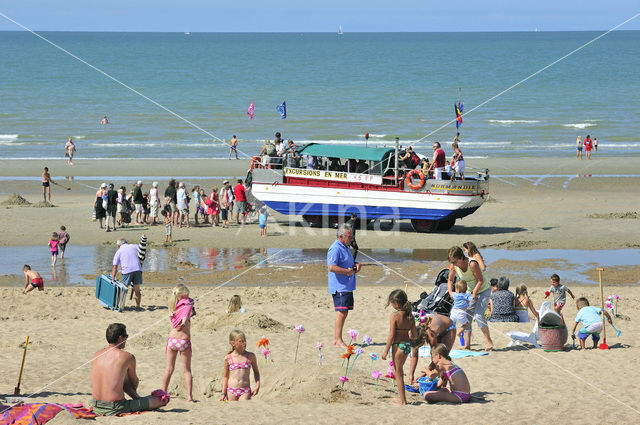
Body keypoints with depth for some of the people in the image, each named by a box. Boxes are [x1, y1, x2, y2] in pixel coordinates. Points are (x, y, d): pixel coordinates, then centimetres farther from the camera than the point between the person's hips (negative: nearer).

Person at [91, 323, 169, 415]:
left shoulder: (96, 355, 7)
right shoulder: (128, 357, -7)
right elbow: (134, 382, 12)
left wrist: (135, 396, 23)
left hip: (96, 408, 7)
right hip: (115, 409, -7)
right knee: (163, 399, 4)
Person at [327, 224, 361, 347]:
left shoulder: (346, 247, 18)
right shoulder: (335, 249, -15)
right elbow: (332, 267, -25)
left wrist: (355, 264, 11)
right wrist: (347, 271, -19)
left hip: (347, 286, 10)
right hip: (340, 287, -10)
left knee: (344, 313, 12)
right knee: (341, 313, -12)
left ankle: (337, 339, 17)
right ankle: (338, 340, -12)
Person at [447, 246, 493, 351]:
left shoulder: (472, 264, -30)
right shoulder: (453, 266, -12)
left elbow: (480, 280, -22)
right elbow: (450, 280, 3)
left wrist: (474, 293, -29)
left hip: (483, 290, -6)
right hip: (470, 292, 6)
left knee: (478, 315, -19)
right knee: (466, 316, -2)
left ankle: (489, 341, -9)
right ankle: (467, 345, 0)